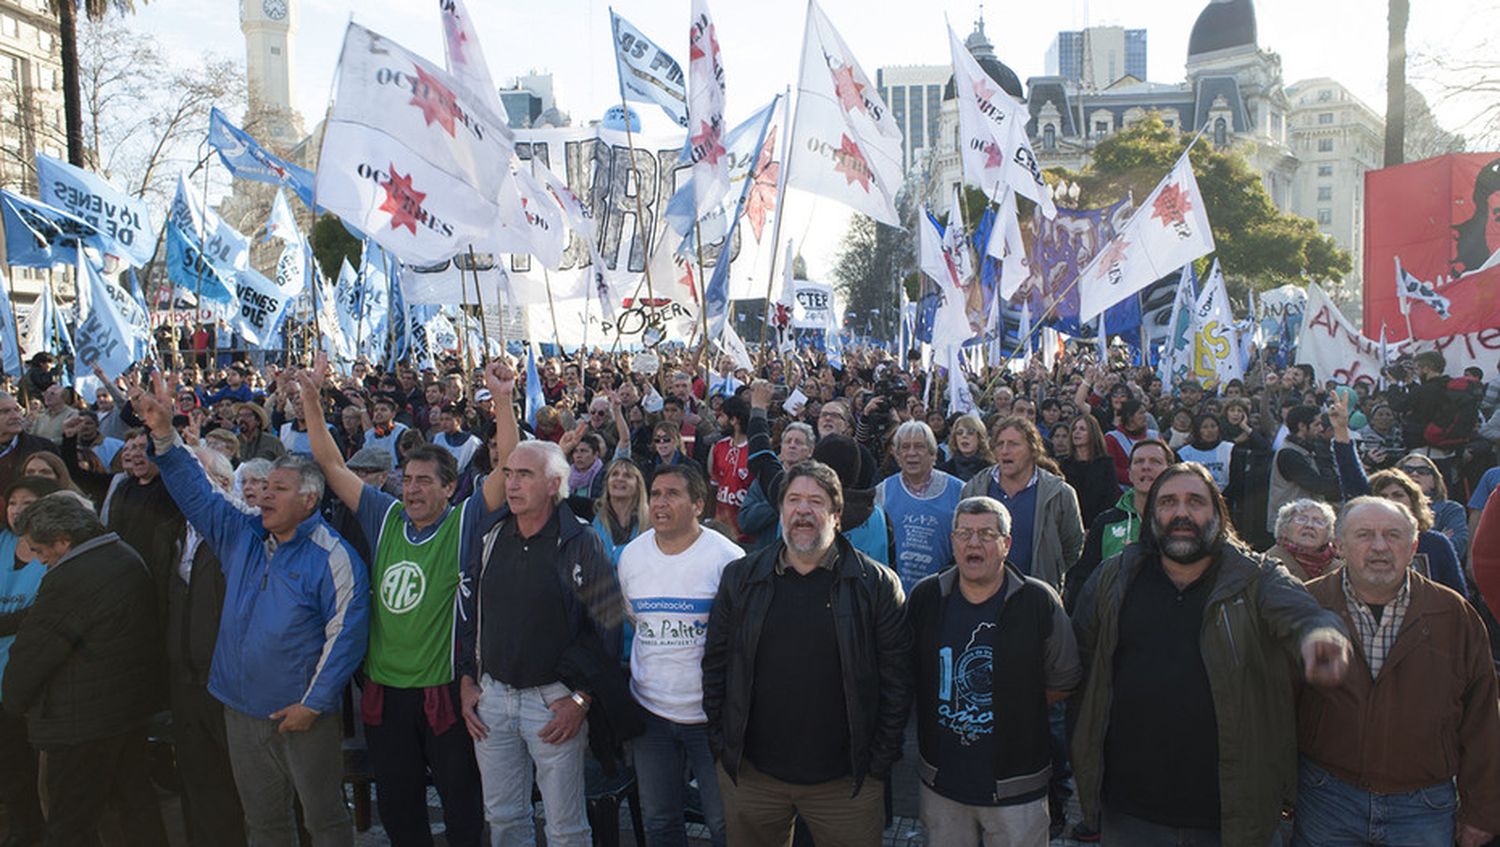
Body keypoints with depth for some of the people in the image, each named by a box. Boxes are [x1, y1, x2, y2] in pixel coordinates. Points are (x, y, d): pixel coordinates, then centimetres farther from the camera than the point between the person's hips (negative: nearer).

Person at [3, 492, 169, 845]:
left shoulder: (68, 579, -23)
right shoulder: (129, 558, 5)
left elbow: (31, 652, -15)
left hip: (84, 723, -9)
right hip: (134, 706, 9)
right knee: (137, 804, 21)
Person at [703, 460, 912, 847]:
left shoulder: (876, 584, -4)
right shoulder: (740, 577, 2)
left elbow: (896, 677, -3)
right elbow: (716, 662, 7)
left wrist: (880, 760, -5)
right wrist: (721, 742, 3)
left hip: (846, 781, -2)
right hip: (750, 774, 2)